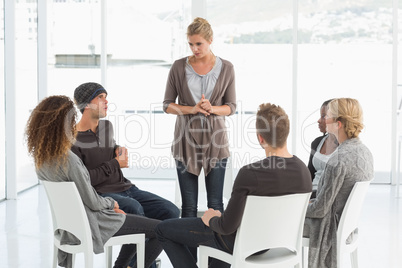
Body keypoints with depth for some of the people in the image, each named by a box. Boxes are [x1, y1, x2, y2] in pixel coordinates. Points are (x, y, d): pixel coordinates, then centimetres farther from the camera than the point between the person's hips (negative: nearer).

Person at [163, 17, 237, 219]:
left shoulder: (225, 68, 3)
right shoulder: (179, 67, 1)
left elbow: (231, 107, 6)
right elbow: (167, 105, 3)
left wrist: (212, 108, -14)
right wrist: (192, 109, -14)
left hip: (215, 138, 0)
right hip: (186, 139, 0)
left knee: (215, 203, 2)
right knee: (189, 205, 3)